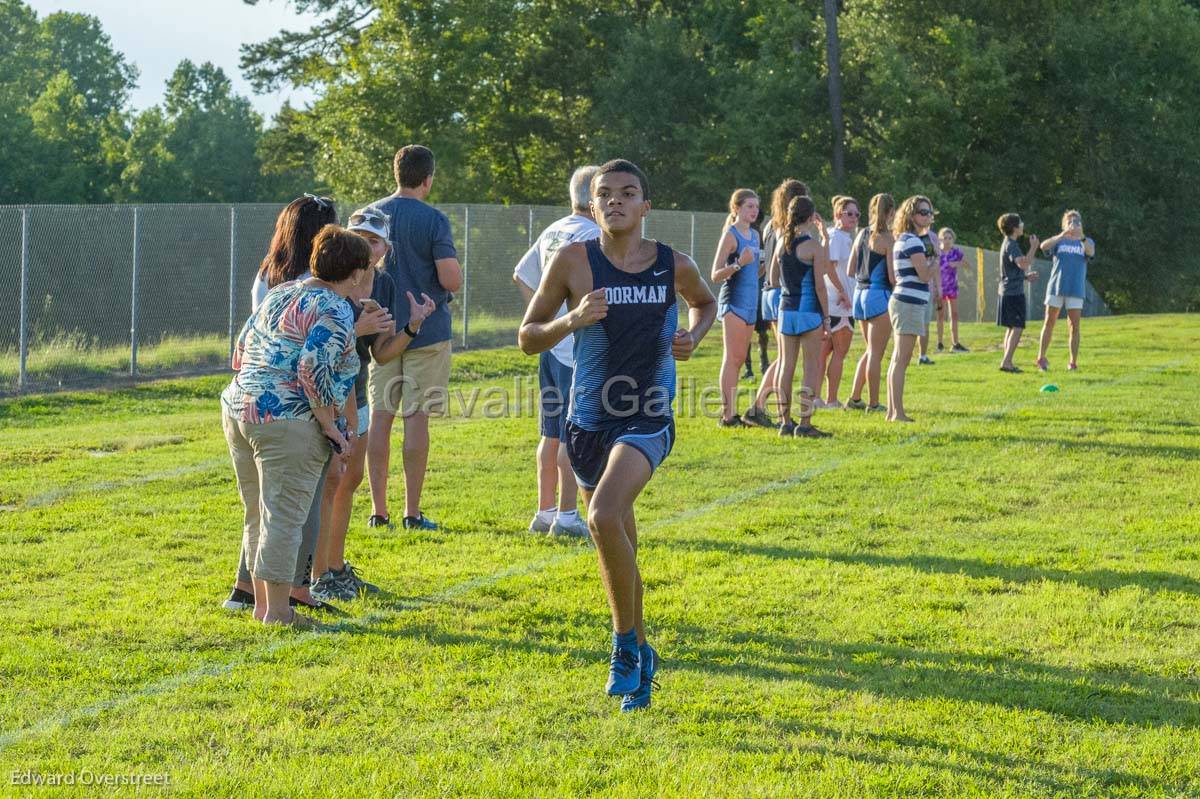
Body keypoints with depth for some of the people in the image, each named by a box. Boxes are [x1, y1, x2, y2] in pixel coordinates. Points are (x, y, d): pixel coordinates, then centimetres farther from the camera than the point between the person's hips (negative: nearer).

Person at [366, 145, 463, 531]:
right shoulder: (433, 220, -10)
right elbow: (451, 280, -16)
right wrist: (457, 270, 6)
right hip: (426, 331, -4)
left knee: (380, 416, 6)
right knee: (416, 418, -1)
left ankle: (378, 510, 8)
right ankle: (412, 513, 1)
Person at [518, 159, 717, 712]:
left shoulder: (674, 267, -2)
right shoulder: (573, 261, -5)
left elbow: (706, 303, 22)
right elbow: (527, 339, 0)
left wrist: (693, 336, 0)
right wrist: (572, 320, -19)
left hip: (647, 421, -2)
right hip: (589, 422, 2)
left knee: (605, 518, -27)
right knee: (618, 545, 12)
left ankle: (626, 644, -10)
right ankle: (640, 659, 31)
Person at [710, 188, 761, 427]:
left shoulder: (754, 235, 15)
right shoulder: (730, 236, -9)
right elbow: (715, 275, -14)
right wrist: (739, 264, -26)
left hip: (750, 301, 8)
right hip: (733, 300, -8)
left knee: (738, 358, 9)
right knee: (732, 358, -8)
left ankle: (731, 412, 13)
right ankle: (727, 414, -9)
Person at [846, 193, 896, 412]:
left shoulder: (862, 234, 9)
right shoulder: (888, 238, -11)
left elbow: (850, 271, 12)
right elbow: (892, 276, -14)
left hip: (860, 293, 7)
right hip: (879, 295, -7)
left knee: (871, 350, 19)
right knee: (876, 353, -1)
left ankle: (855, 398, 18)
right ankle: (873, 403, 3)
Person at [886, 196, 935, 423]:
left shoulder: (903, 240, 18)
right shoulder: (913, 241, -13)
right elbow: (925, 275, -17)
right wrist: (935, 264, 0)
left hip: (901, 301, 10)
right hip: (910, 304, -10)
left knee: (898, 360, 12)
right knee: (901, 360, -10)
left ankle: (892, 410, 15)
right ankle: (897, 412, -10)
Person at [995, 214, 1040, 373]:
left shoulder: (1008, 244, 17)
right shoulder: (1011, 245, -14)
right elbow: (1023, 263, -29)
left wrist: (1026, 276, 16)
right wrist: (1033, 247, -20)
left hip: (1008, 292, 10)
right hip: (1014, 292, -10)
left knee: (1012, 328, 13)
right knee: (1018, 327, -11)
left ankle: (1007, 362, 14)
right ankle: (1006, 362, -15)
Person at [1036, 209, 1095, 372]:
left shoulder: (1086, 242, 8)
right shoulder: (1059, 241, 7)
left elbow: (1091, 252, -15)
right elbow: (1044, 246, -12)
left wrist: (1081, 237, -33)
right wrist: (1061, 236, -27)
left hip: (1076, 290, 0)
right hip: (1056, 288, 0)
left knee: (1074, 326, 0)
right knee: (1049, 322, 3)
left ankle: (1073, 362, 4)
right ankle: (1041, 357, 12)